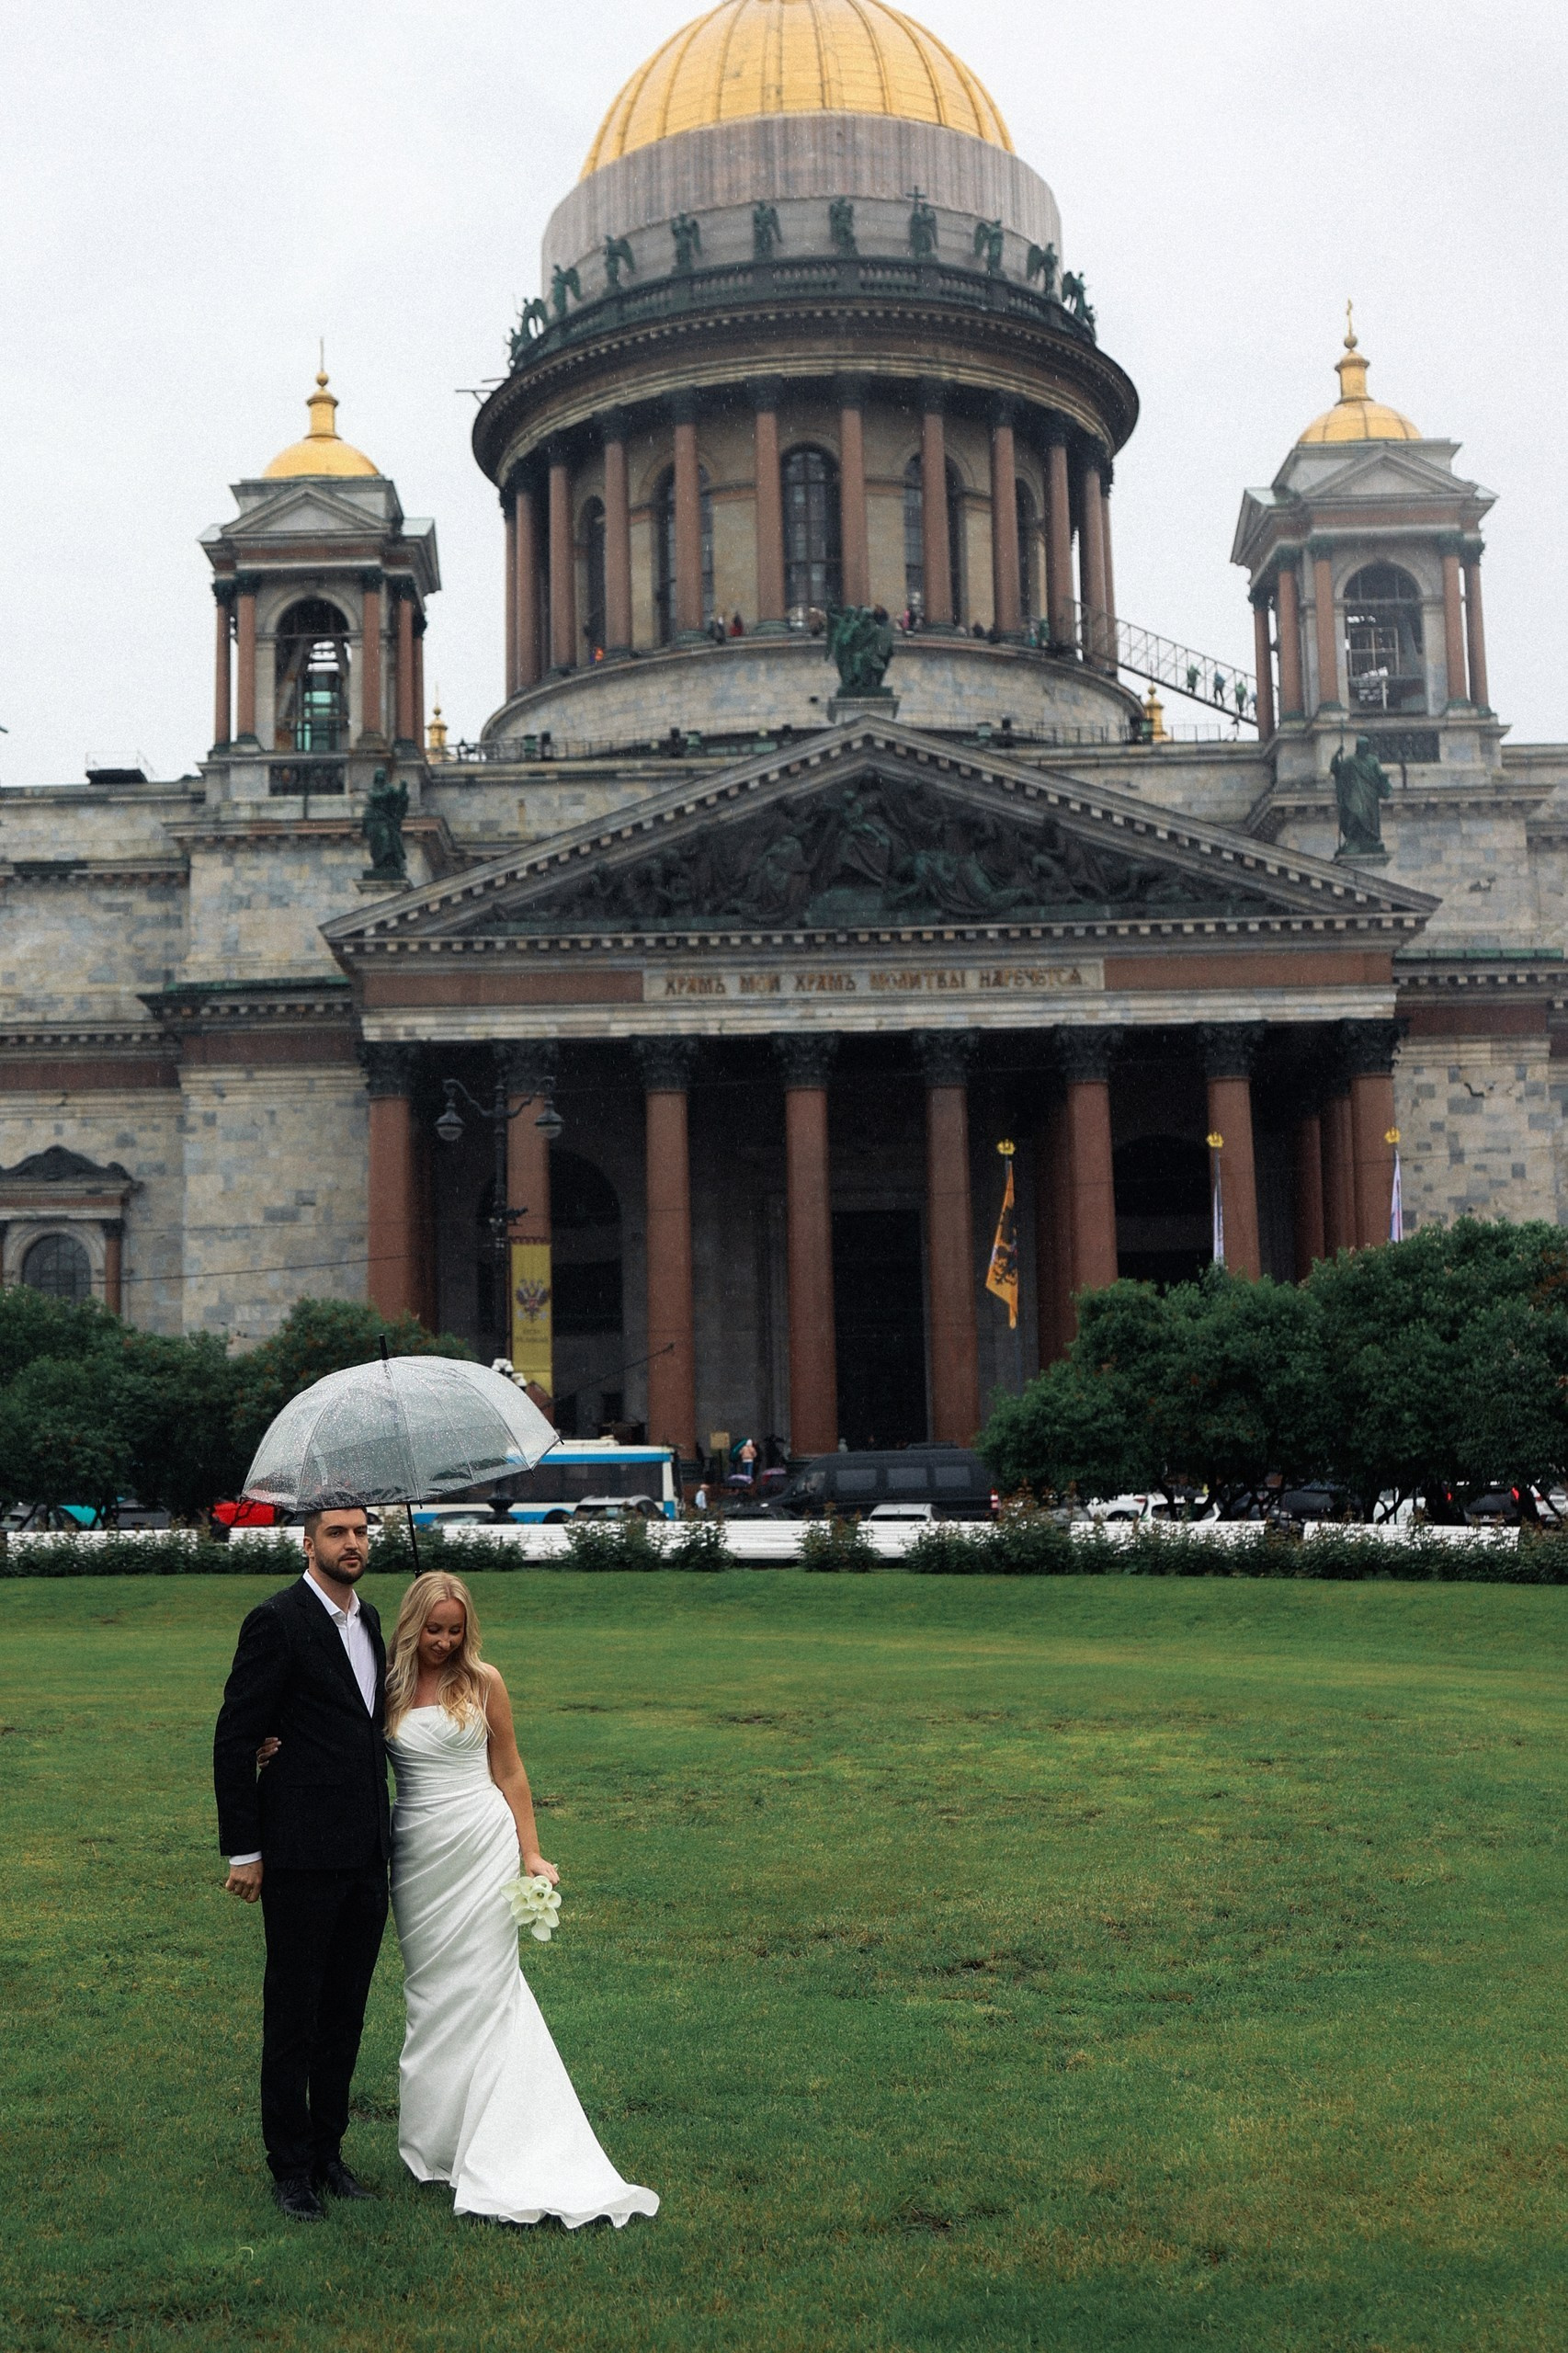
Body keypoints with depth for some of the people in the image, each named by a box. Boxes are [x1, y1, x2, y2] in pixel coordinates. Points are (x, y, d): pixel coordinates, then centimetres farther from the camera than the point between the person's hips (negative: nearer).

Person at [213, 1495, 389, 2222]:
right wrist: (242, 1850, -12)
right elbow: (233, 1739, -12)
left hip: (365, 1854, 7)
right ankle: (290, 2167, 16)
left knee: (345, 2013, 14)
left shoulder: (367, 1620, 12)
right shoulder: (277, 1621, -12)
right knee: (293, 2015, 5)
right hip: (302, 1855, -7)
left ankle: (327, 2152, 27)